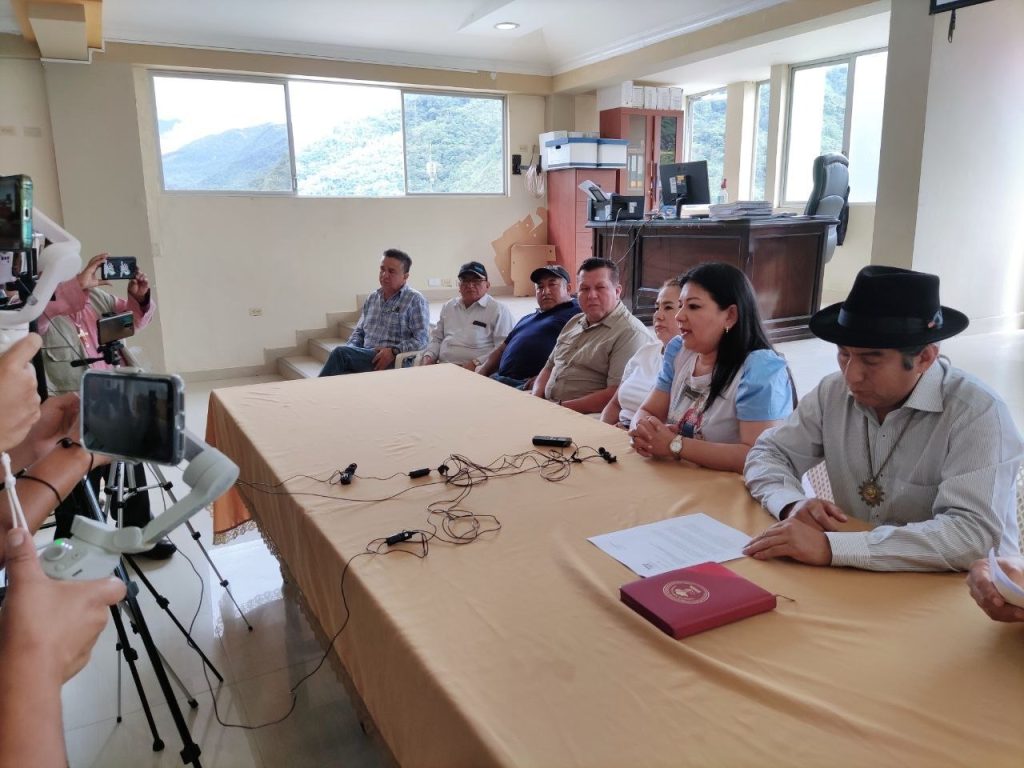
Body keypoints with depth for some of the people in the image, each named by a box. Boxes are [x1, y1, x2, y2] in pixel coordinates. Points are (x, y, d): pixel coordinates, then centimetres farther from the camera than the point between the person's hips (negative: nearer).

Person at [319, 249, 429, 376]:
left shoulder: (415, 300, -1)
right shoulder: (372, 298, 20)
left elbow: (421, 340, -8)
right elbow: (359, 331, 26)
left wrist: (394, 351, -21)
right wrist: (350, 349, 5)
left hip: (395, 363, -5)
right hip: (365, 359, 5)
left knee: (340, 353, -24)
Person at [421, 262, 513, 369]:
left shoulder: (499, 310, 1)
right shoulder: (448, 307, 21)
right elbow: (437, 339, 28)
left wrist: (476, 363, -18)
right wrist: (428, 356, 9)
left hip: (476, 372, -5)